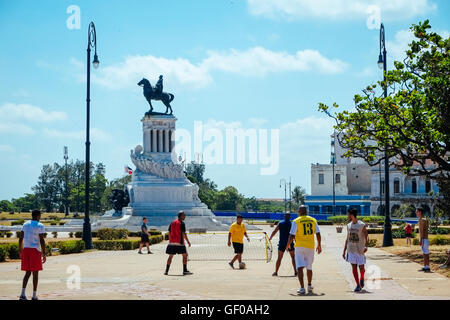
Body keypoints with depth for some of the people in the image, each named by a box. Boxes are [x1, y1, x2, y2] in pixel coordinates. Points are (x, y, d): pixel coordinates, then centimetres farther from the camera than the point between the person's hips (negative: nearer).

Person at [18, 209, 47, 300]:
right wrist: (44, 254, -9)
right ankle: (34, 296, 6)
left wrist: (20, 251, 17)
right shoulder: (40, 226, -6)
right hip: (35, 250, -5)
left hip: (26, 249, 5)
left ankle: (22, 294, -3)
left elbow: (20, 238, 10)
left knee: (28, 272, 12)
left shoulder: (25, 224, 11)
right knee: (35, 273, 4)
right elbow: (42, 240, -12)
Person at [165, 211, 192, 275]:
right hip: (179, 243, -6)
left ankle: (166, 271, 10)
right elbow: (183, 233, -14)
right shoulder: (182, 223, -8)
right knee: (185, 255, 3)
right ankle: (185, 271, 1)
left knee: (170, 256, 12)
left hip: (172, 242, 6)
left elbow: (169, 232, 13)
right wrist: (188, 241, -8)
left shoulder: (172, 222, 13)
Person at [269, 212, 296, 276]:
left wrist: (270, 238, 15)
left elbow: (274, 232, 2)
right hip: (290, 243, -1)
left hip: (282, 243, 1)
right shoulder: (292, 224, -2)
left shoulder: (280, 223, 1)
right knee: (293, 257, 12)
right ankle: (295, 272, 9)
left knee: (279, 258, 6)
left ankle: (276, 272, 4)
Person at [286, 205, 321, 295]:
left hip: (299, 246, -4)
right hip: (310, 247, 4)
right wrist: (319, 245, 18)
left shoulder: (296, 221, -5)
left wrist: (288, 245, 7)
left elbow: (292, 235, -8)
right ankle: (309, 286, 31)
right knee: (309, 267, 17)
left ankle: (302, 288, -16)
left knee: (300, 267, -5)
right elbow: (318, 234, 7)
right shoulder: (313, 220, 6)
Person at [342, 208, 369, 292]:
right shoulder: (349, 225, 8)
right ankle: (358, 285, 5)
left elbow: (366, 237, -9)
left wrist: (366, 246, -27)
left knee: (361, 267, 2)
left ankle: (362, 278, 32)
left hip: (360, 250, -4)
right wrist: (344, 251, 12)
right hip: (351, 250, 4)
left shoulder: (362, 225, -9)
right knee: (354, 267, -1)